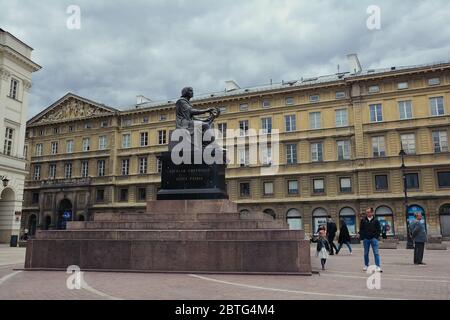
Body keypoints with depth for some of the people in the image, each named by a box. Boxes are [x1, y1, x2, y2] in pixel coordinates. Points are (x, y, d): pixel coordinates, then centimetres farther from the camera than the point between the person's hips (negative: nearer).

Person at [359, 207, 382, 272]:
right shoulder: (363, 221, 6)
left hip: (373, 238, -2)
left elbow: (379, 230, 5)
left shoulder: (376, 220, 3)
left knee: (376, 253, -6)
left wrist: (376, 237, -5)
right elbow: (361, 229, 9)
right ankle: (366, 265, 19)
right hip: (366, 239, 2)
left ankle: (378, 266, -7)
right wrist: (362, 237, 0)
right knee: (366, 253, 9)